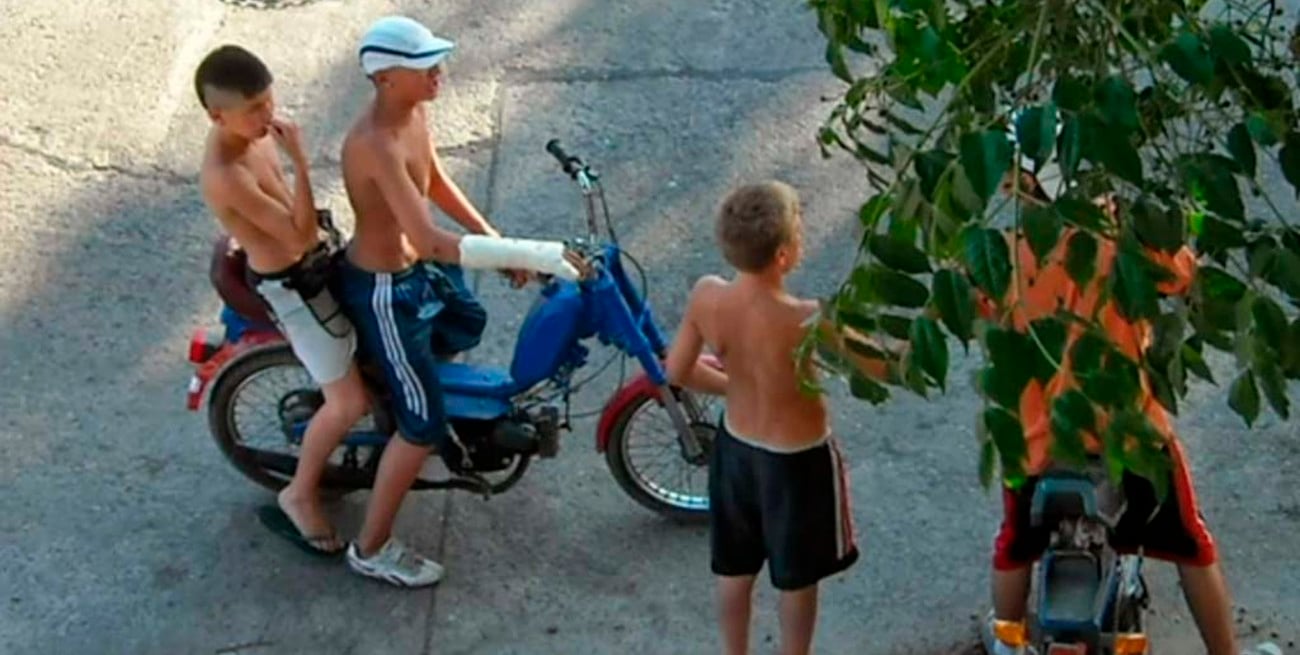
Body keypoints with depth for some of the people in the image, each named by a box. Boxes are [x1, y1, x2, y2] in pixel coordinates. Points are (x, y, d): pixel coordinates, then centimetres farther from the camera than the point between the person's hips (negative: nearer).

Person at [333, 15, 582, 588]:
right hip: (383, 289, -9)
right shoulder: (376, 144, -36)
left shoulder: (413, 112, -6)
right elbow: (431, 241, -42)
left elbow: (437, 183, 12)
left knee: (466, 327, 35)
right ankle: (371, 549, 16)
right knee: (423, 426, 0)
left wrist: (497, 243, 6)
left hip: (413, 267, 9)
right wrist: (529, 254, -42)